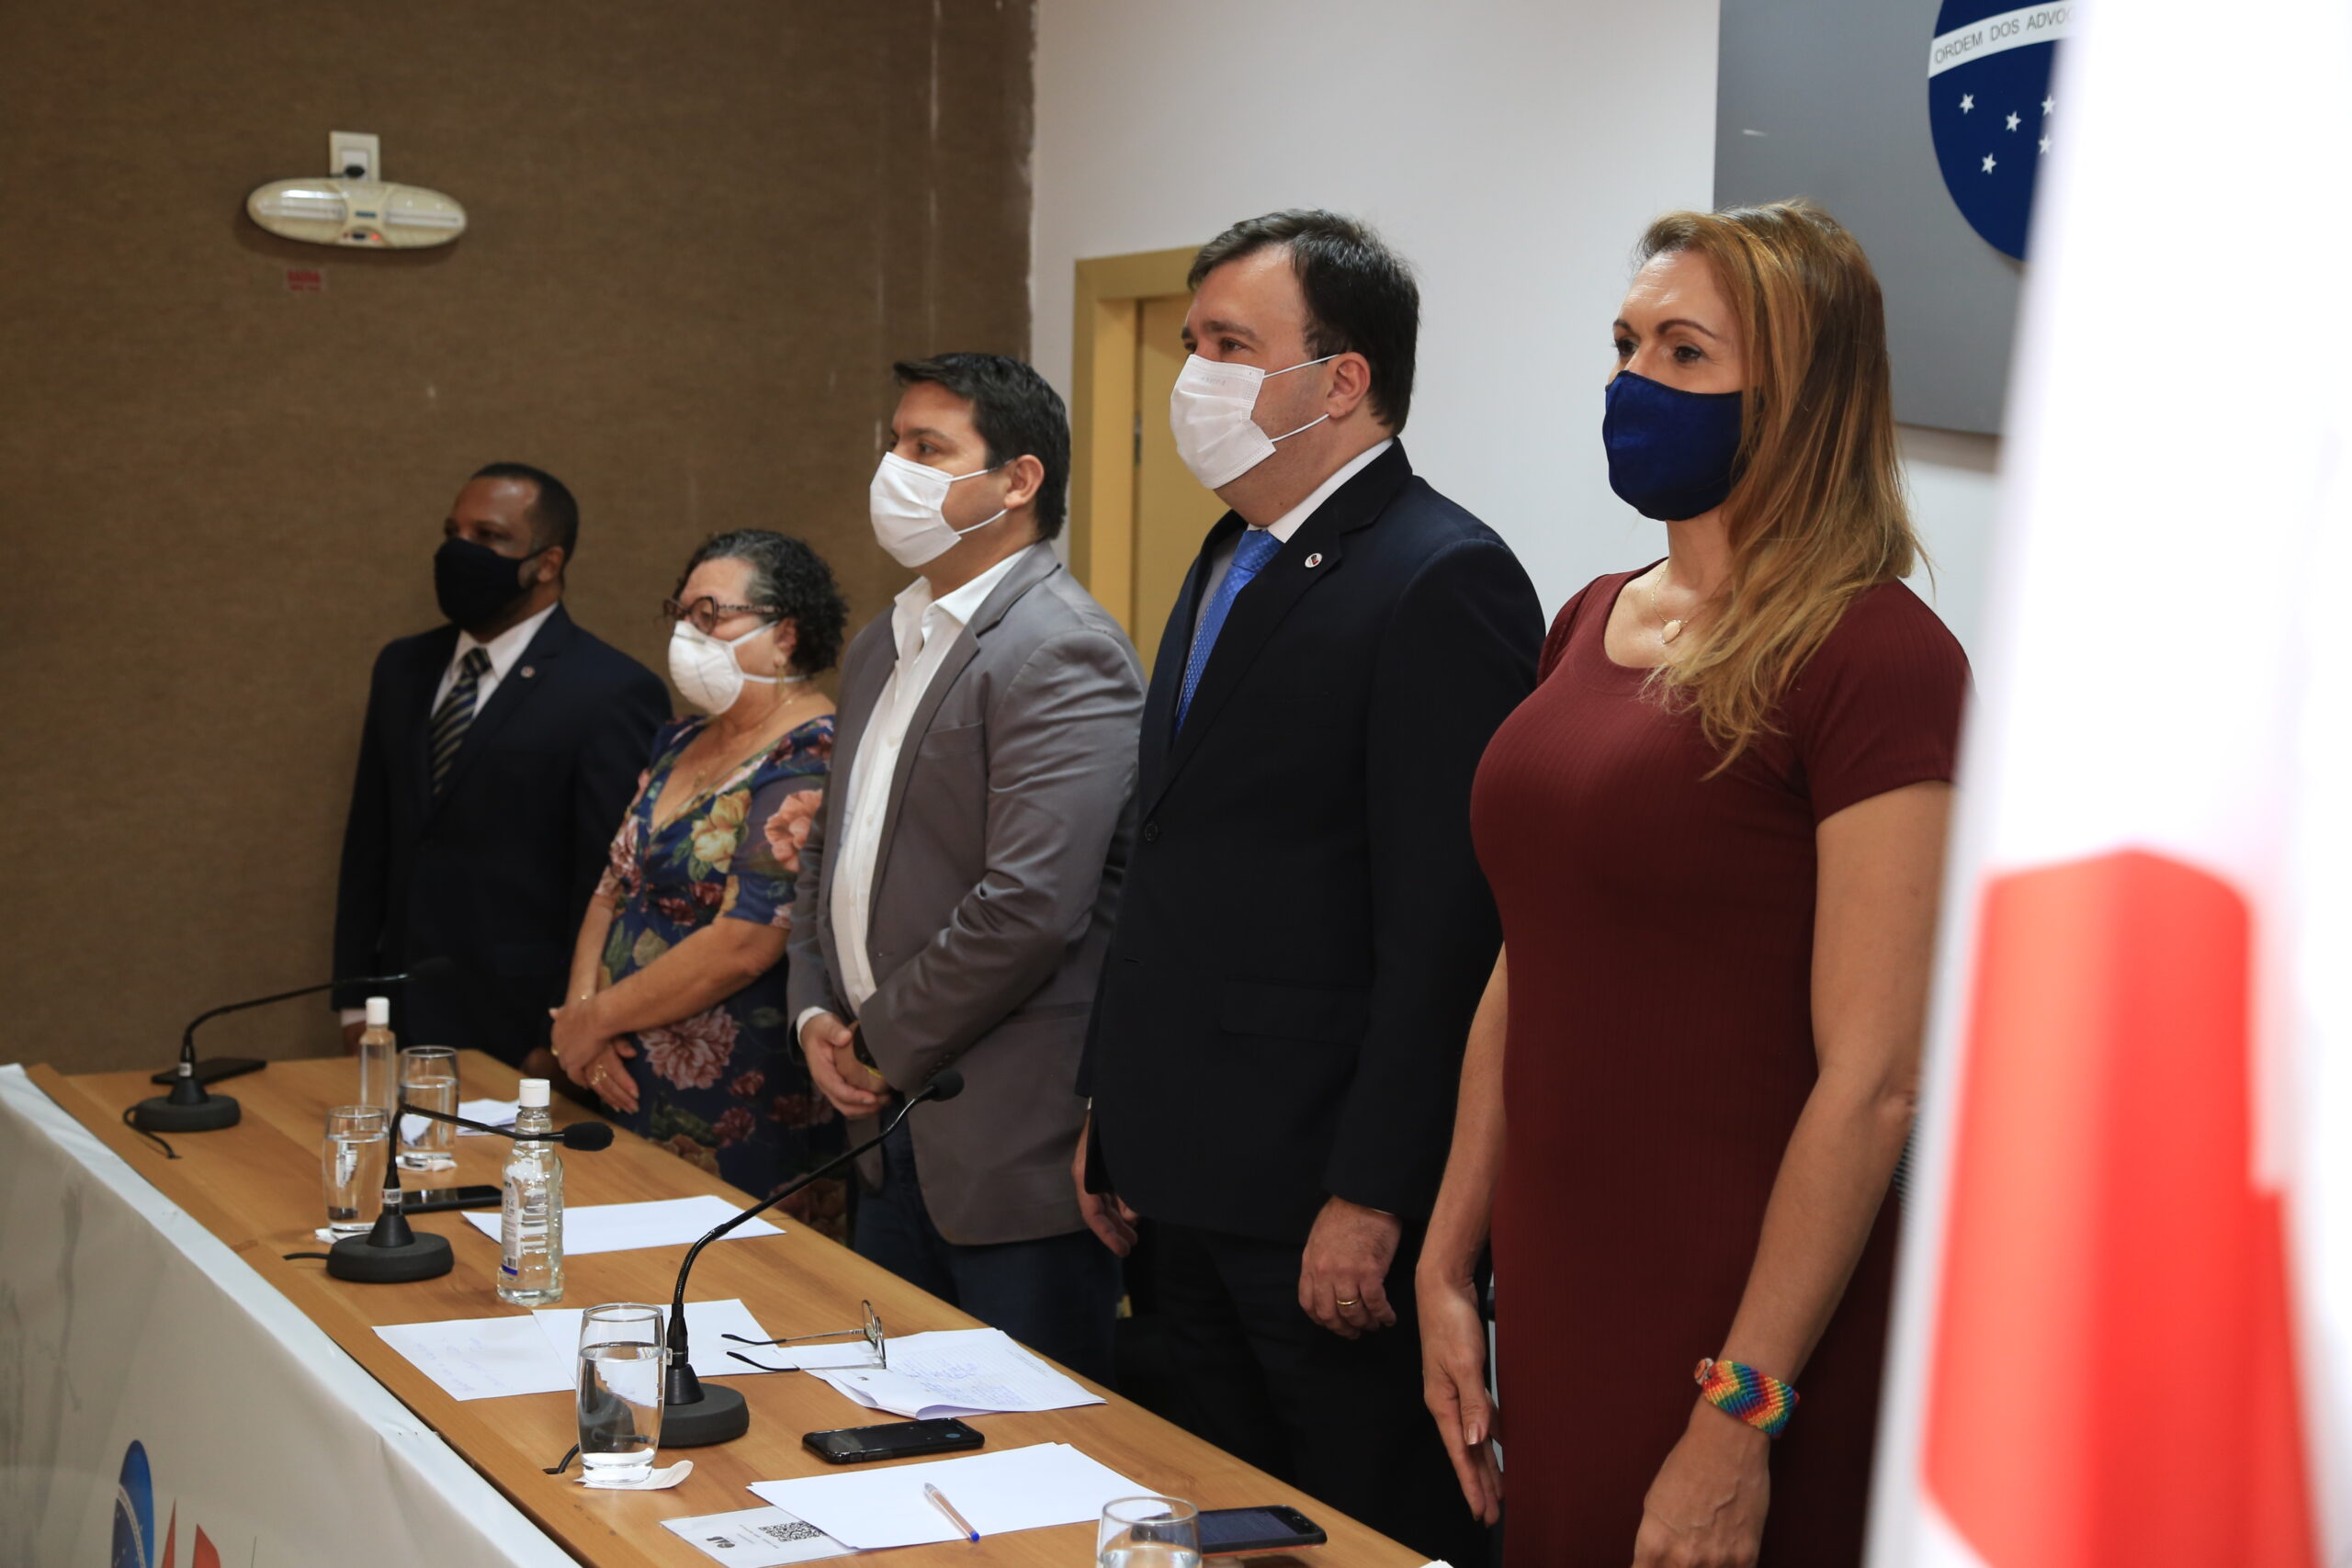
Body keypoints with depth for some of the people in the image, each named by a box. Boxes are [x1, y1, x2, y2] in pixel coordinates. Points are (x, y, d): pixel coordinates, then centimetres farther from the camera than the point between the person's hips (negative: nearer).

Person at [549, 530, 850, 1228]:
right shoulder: (682, 743, 12)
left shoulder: (809, 764, -17)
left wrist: (597, 1017, -13)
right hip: (640, 1097, 8)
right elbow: (614, 889, 13)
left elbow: (744, 944, -23)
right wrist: (580, 1008, -5)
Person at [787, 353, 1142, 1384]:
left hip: (1015, 1145, -9)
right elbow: (834, 851, 23)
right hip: (892, 1130, 9)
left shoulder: (1060, 651, -16)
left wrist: (880, 1046, -13)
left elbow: (1028, 906, -24)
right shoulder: (882, 648, 16)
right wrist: (816, 1014, 5)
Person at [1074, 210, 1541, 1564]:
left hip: (1326, 1208, -9)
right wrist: (1119, 1119, 17)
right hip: (1191, 1184, 9)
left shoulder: (1442, 579, -16)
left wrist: (1370, 1198, -21)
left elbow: (1444, 926, -20)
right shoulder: (1232, 563, 15)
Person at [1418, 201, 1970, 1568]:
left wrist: (1740, 1415, -18)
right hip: (1556, 1303, 7)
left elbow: (1873, 1080, -17)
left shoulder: (1876, 653, -14)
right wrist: (1449, 1268, 11)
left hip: (1740, 1333, -7)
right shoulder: (1593, 625, 9)